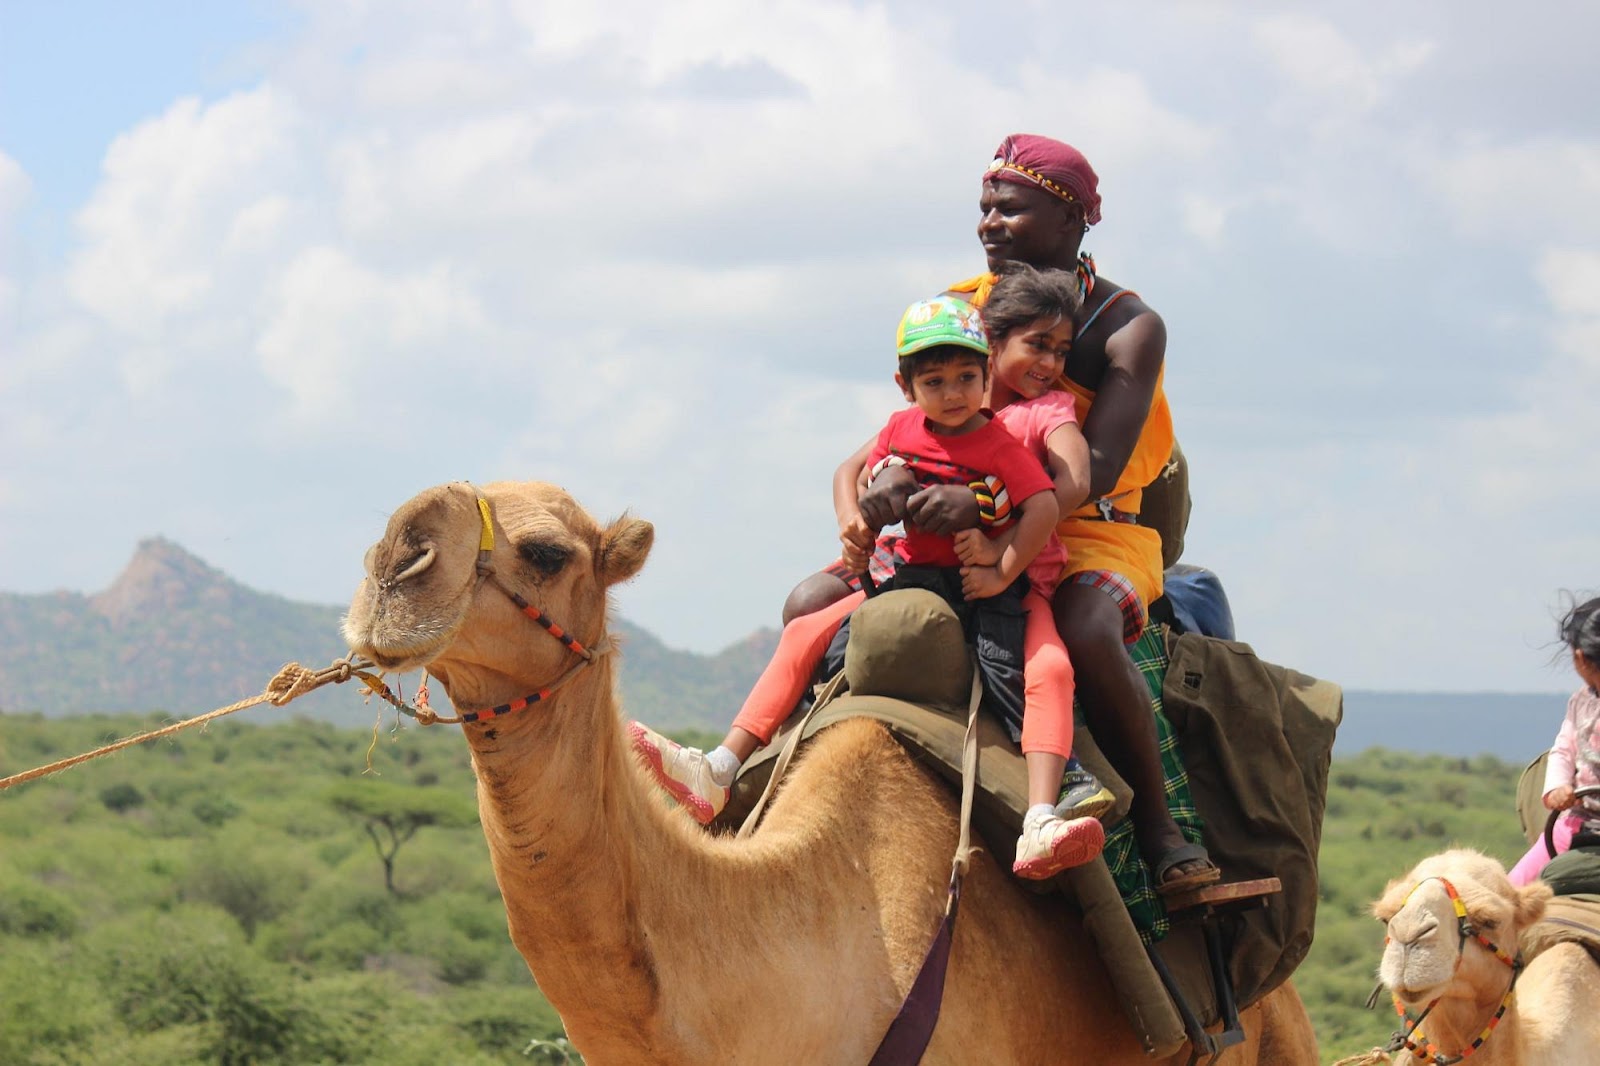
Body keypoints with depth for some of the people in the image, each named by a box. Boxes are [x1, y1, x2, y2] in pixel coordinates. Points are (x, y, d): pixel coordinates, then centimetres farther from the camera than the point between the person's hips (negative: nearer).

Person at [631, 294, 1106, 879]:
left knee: (1049, 669, -33)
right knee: (805, 633, -3)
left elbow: (1045, 505, -19)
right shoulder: (902, 430, 6)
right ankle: (720, 772, -6)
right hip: (916, 578, 5)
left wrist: (1002, 571, -21)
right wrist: (860, 530, 2)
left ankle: (1039, 822, -48)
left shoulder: (1001, 446, -9)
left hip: (998, 587, -5)